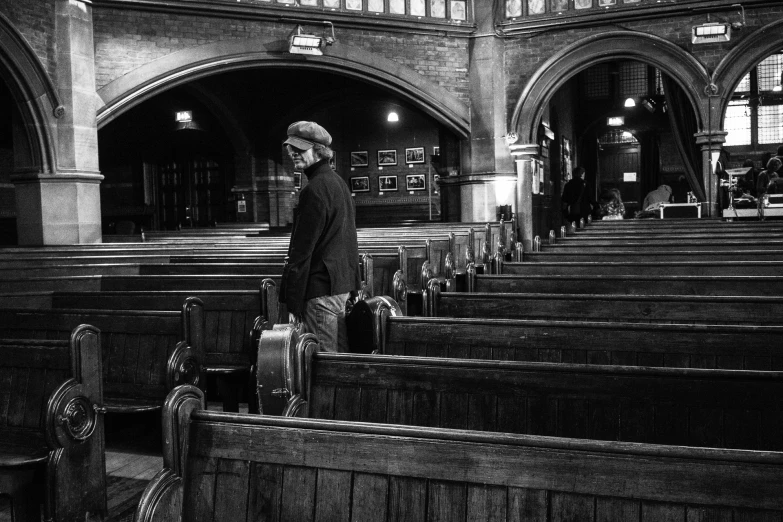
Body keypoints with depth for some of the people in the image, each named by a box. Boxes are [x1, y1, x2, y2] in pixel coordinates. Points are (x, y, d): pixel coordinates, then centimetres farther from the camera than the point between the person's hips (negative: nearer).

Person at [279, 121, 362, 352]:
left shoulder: (315, 189, -16)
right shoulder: (338, 182, 16)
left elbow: (302, 248, -17)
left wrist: (293, 299, -14)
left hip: (321, 288, -10)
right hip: (343, 282, 10)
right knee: (340, 353, 15)